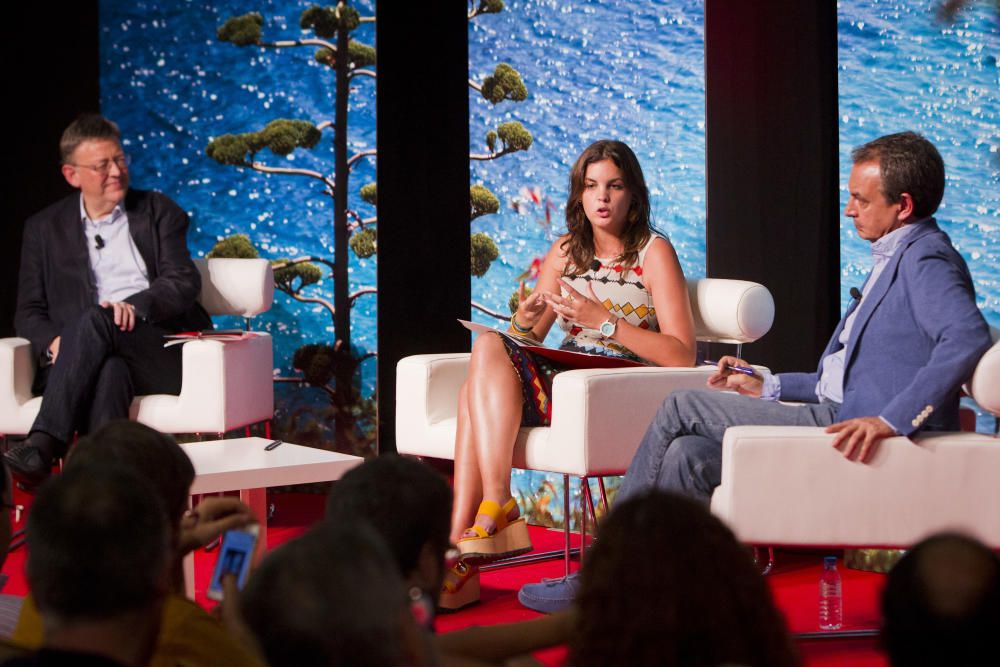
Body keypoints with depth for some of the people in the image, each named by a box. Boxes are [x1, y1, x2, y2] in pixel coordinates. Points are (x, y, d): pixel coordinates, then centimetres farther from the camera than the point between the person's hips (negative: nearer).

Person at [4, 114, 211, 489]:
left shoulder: (158, 212, 15)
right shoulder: (44, 228, 18)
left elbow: (185, 282, 3)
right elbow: (28, 313, 13)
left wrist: (134, 305, -19)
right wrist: (53, 343, -12)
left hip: (162, 354, -1)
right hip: (85, 360, 1)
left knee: (97, 319, -34)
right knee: (109, 369, -38)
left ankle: (43, 445, -46)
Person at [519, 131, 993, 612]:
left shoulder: (926, 258, -9)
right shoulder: (895, 259, 24)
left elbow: (969, 336, -29)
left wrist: (892, 419, -33)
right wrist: (768, 387, 23)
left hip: (848, 429, -10)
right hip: (839, 419, 10)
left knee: (681, 408, -9)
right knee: (687, 457, -6)